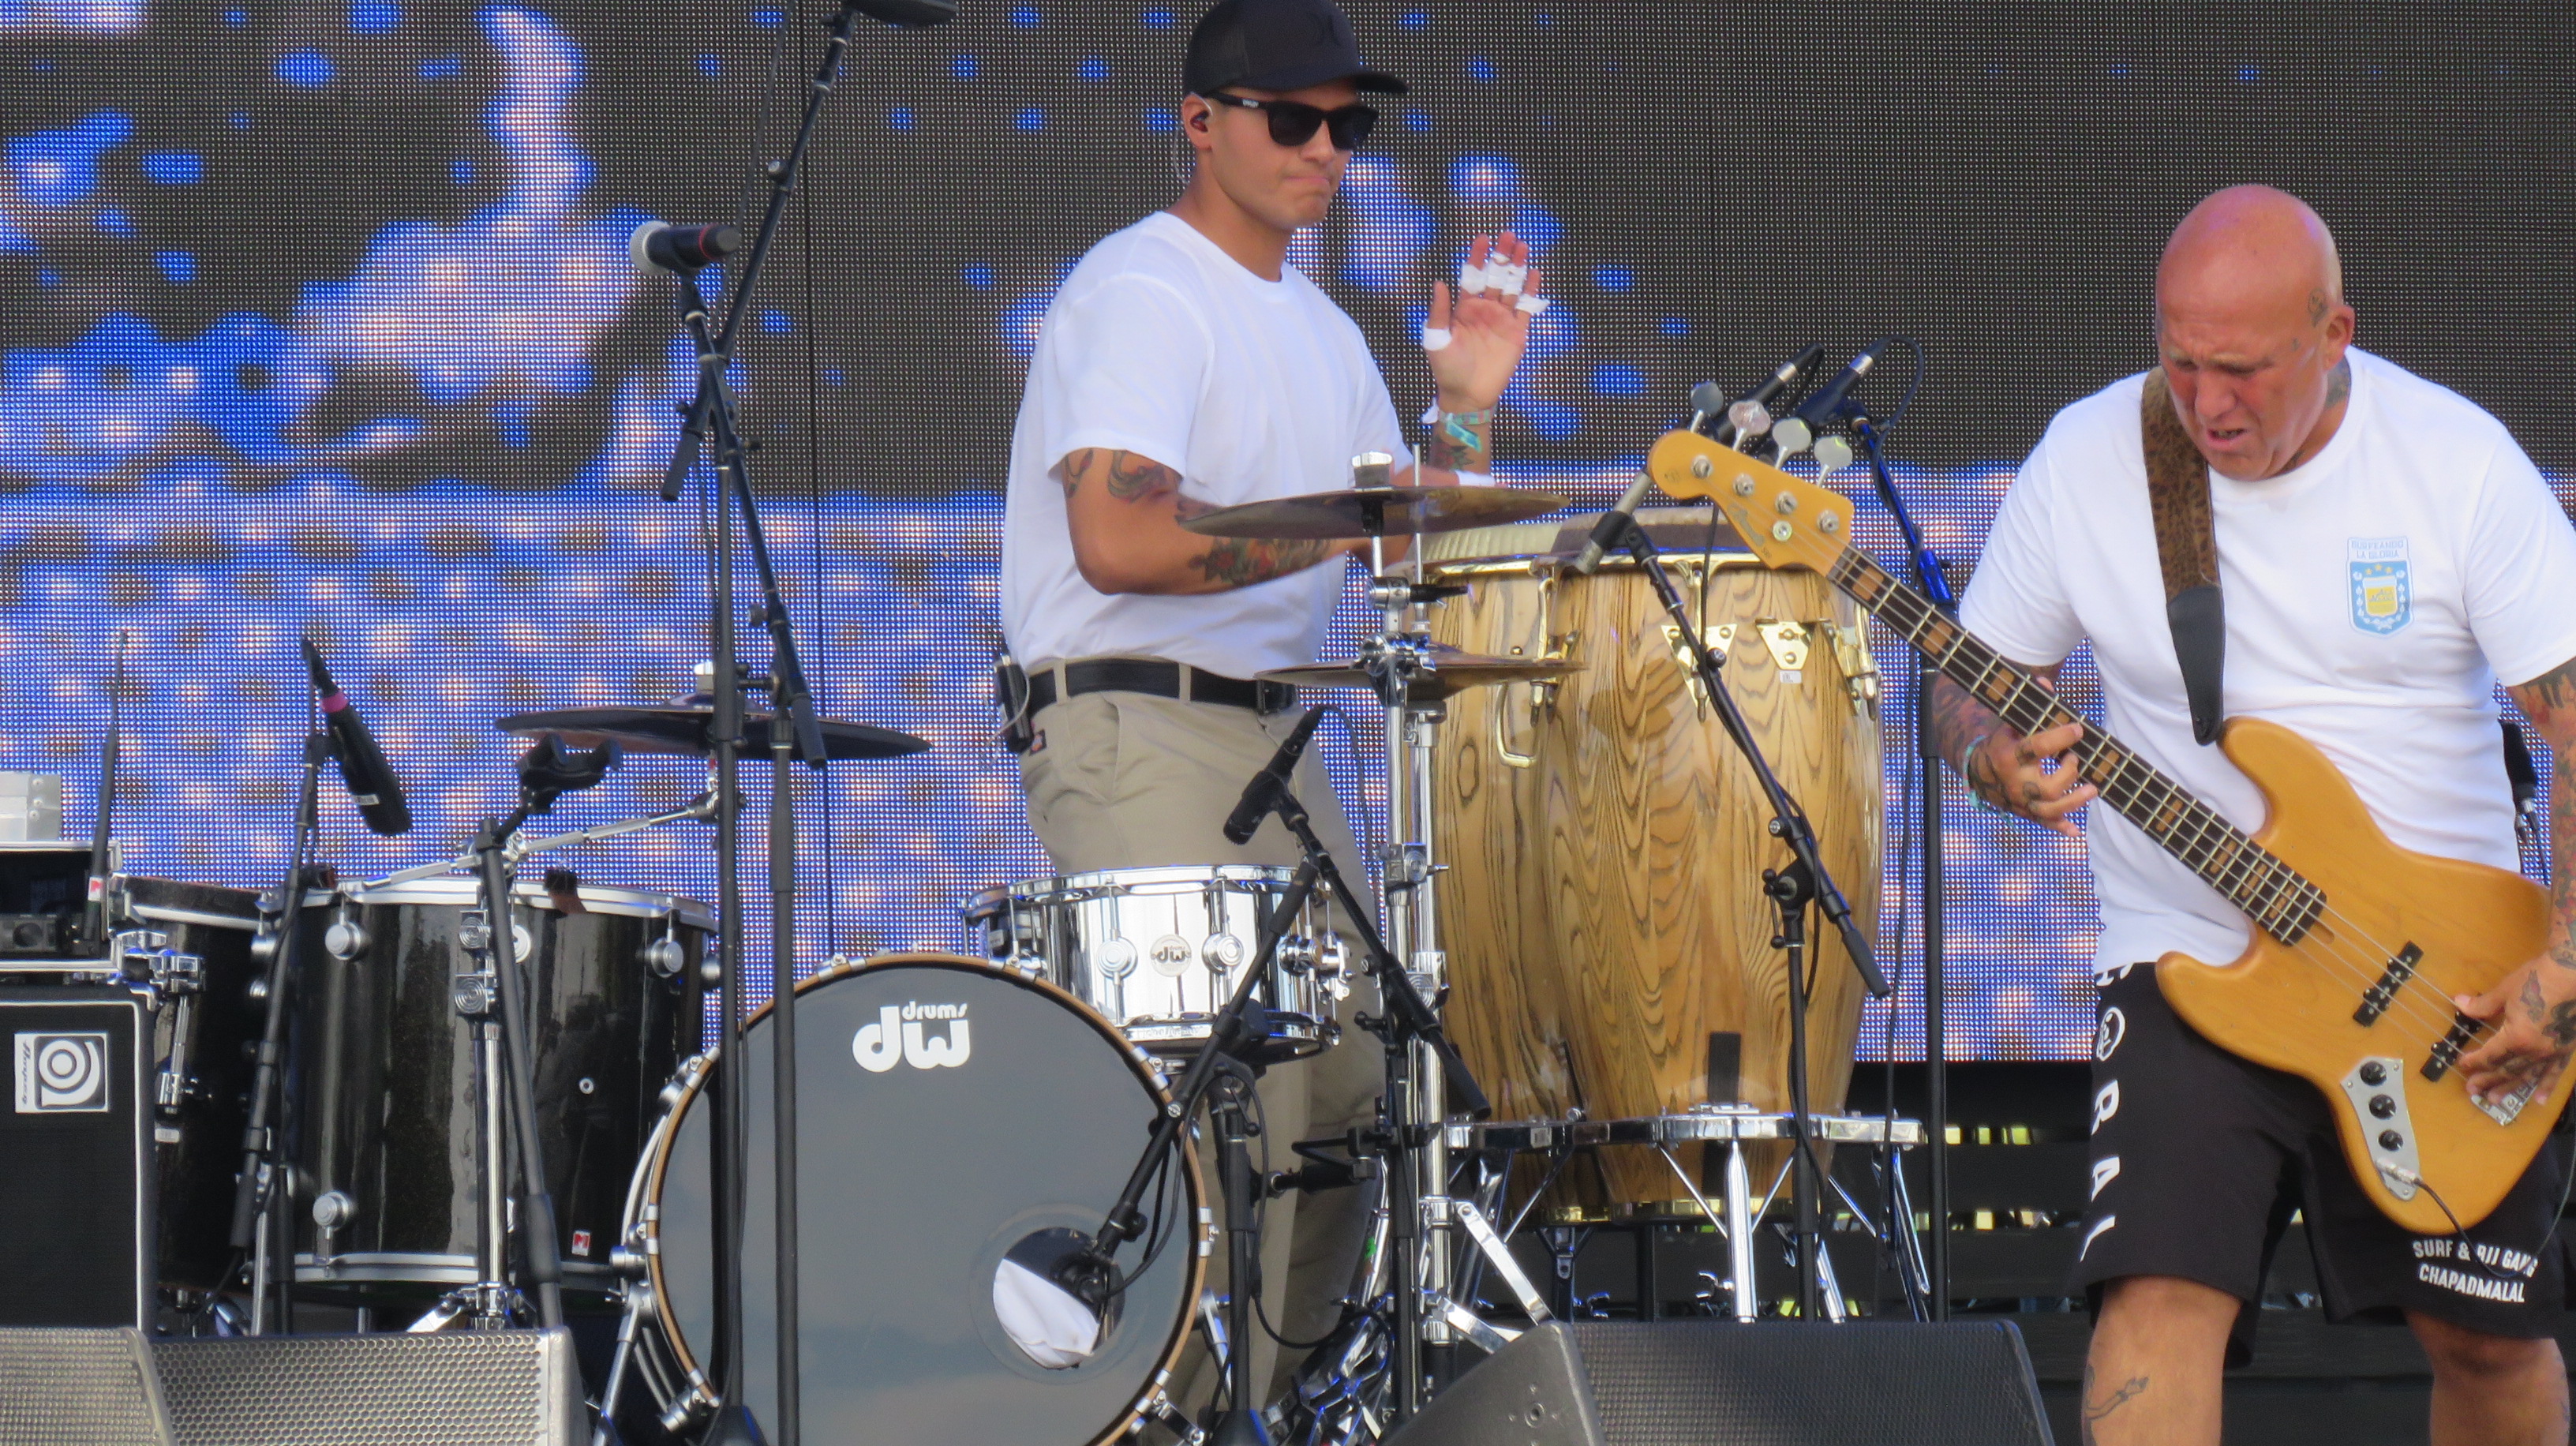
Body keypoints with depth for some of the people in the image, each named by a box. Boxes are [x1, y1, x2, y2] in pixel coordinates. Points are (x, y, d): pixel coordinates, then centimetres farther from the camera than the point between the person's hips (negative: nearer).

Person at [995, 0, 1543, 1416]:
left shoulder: (1321, 330, 18)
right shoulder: (1142, 293, -10)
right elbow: (1119, 542, -24)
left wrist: (1465, 409, 3)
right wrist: (1346, 522, -24)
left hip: (1269, 735, 9)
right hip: (1133, 733, -9)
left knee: (1361, 1072, 8)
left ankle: (1281, 1378, 20)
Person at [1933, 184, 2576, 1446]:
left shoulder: (2457, 462, -9)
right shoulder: (2086, 461, -6)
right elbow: (1969, 683, 6)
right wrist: (1997, 758, -19)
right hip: (2191, 964, -1)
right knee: (2162, 1298, -21)